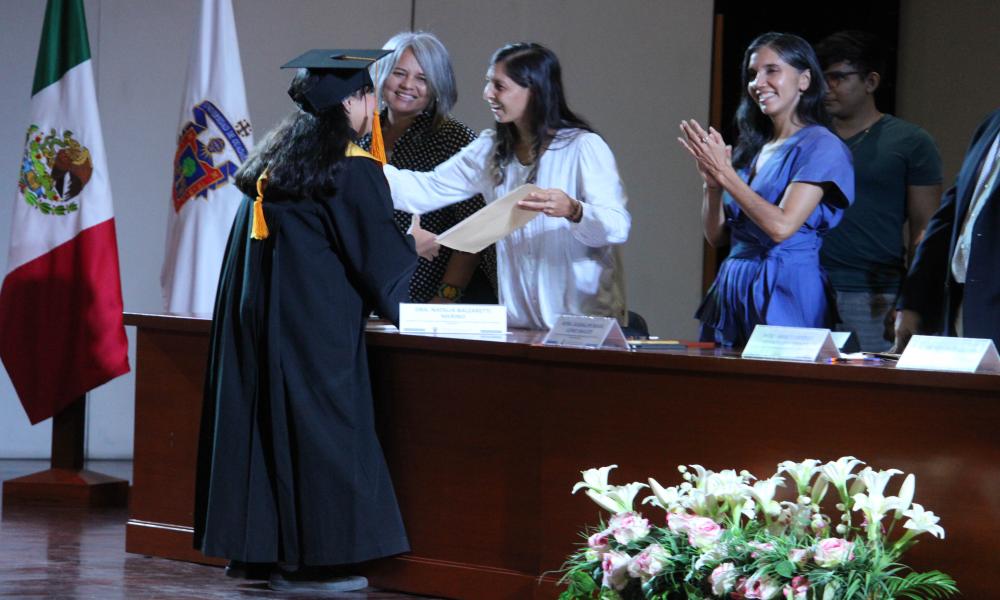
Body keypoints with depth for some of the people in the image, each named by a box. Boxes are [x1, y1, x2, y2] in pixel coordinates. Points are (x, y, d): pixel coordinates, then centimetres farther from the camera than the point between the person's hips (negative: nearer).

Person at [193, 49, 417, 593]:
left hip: (254, 313, 8)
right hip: (316, 321, -8)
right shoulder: (352, 169, -10)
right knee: (317, 427, -3)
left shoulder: (276, 157, 13)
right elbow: (382, 254, -8)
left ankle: (256, 546, 13)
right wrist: (415, 304, 10)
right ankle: (312, 559, -2)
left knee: (262, 421, 10)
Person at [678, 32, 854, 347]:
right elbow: (715, 235, 14)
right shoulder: (753, 147, 15)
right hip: (732, 288, 7)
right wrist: (711, 181, -3)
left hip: (786, 293, -7)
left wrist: (725, 174, -14)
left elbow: (782, 226, -18)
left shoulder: (820, 146, -6)